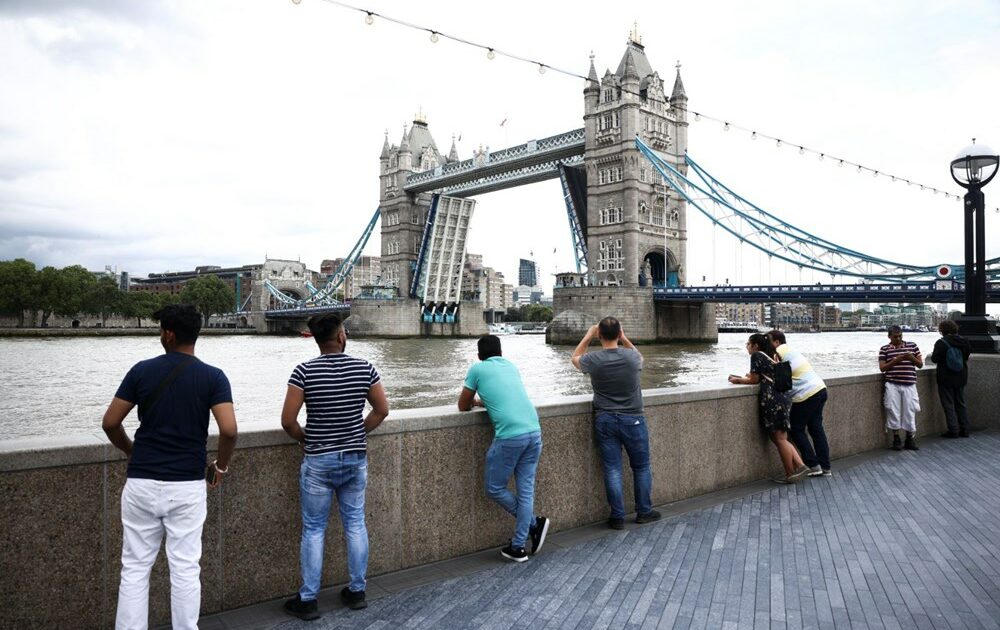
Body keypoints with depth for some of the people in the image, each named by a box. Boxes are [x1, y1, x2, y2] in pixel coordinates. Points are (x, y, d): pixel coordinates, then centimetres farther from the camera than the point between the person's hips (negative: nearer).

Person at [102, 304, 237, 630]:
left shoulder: (142, 370, -2)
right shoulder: (212, 376, -6)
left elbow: (110, 423, 1)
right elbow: (229, 430, -17)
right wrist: (221, 466, 2)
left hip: (141, 483, 1)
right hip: (187, 486, -1)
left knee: (135, 569, 12)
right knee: (185, 570, 8)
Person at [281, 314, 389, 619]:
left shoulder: (304, 371, -12)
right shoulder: (364, 367, -5)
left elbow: (288, 420, -13)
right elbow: (382, 410, 2)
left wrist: (304, 439, 6)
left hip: (319, 461, -2)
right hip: (356, 458, 3)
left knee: (313, 530, 8)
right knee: (355, 524, 14)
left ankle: (308, 600, 17)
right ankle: (357, 591, 24)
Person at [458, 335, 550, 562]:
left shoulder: (477, 369, 7)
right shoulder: (512, 367, 21)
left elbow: (463, 406, 16)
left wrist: (472, 400, 36)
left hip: (509, 437, -6)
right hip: (534, 433, 6)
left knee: (495, 489, 12)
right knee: (526, 491, 10)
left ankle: (533, 523, 13)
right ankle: (518, 547, 11)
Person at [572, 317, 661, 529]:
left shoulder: (593, 360, -11)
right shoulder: (631, 357, -12)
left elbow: (575, 358, 14)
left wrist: (588, 336, 15)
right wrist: (624, 339, 12)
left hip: (605, 421, 1)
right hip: (632, 420, 0)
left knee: (612, 469, 6)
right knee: (641, 467, 15)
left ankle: (617, 517, 11)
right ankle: (644, 511, 24)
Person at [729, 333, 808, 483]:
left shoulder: (756, 356, -3)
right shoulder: (770, 356, 23)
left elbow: (754, 380, -2)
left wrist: (738, 380, 13)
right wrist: (741, 378, 24)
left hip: (773, 399, -9)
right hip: (783, 397, 9)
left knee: (780, 439, -2)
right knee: (780, 438, 14)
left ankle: (790, 474, 3)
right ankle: (800, 466, 7)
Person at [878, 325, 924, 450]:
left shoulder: (912, 346, 10)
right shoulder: (884, 349, 4)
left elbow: (920, 364, 12)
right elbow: (882, 367, -2)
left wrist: (912, 357, -8)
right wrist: (895, 360, -14)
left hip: (909, 384, 1)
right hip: (892, 385, -1)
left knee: (910, 411, 2)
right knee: (894, 411, 0)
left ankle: (910, 439, 13)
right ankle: (896, 439, 11)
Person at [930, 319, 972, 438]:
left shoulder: (941, 343, -17)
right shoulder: (964, 341, 1)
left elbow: (935, 359, -16)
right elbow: (967, 356, 10)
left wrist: (933, 354, 5)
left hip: (946, 379, -6)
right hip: (961, 378, 6)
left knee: (949, 405, 1)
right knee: (961, 404, 15)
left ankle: (953, 430, 0)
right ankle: (964, 429, 18)